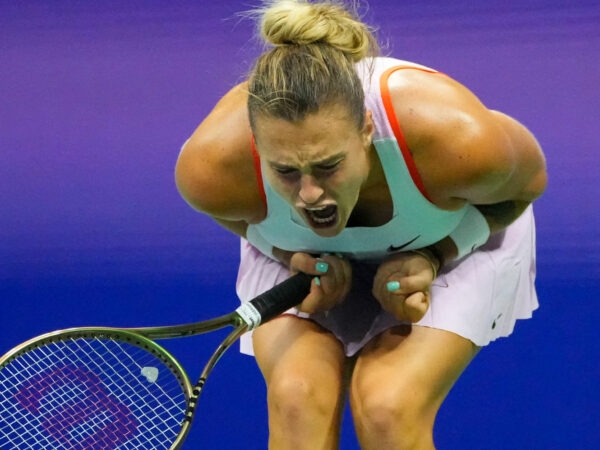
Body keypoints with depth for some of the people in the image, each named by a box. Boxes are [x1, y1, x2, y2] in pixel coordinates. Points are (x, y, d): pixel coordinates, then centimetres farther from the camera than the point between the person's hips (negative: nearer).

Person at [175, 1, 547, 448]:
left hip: (458, 238, -1)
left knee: (388, 408, -26)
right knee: (297, 397, -26)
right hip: (300, 254, 1)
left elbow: (526, 181, -15)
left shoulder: (457, 141, -41)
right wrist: (291, 253, -25)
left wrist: (434, 256, -26)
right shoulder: (215, 165, -35)